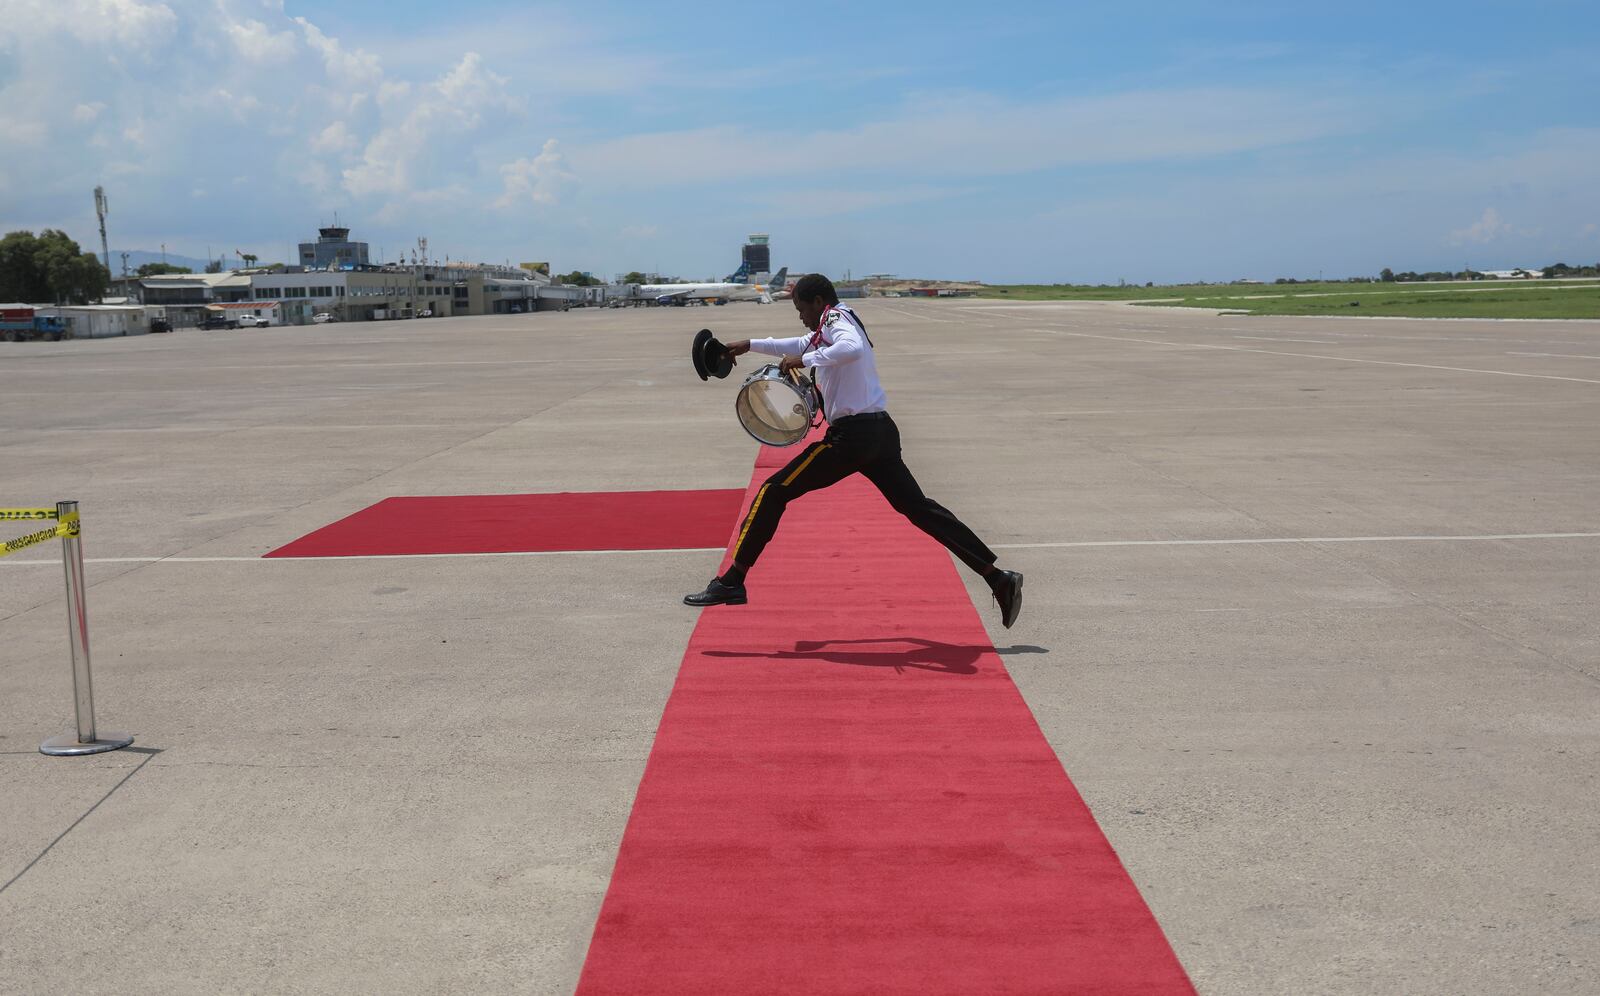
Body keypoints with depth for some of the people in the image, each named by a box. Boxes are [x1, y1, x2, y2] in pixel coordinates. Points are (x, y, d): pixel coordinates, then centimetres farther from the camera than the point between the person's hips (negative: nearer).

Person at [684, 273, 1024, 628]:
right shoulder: (838, 323, 24)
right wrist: (751, 345, 40)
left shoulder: (836, 317, -5)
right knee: (919, 509, 10)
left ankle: (731, 582, -5)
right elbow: (800, 346, 40)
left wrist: (805, 360, -21)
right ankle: (998, 579, 6)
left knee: (773, 492, -3)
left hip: (852, 435, -9)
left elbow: (852, 348, -29)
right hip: (881, 433, 9)